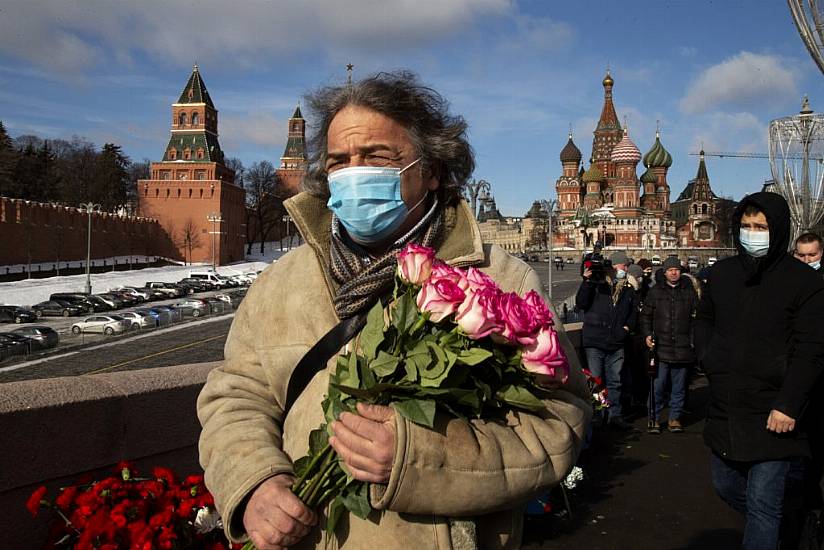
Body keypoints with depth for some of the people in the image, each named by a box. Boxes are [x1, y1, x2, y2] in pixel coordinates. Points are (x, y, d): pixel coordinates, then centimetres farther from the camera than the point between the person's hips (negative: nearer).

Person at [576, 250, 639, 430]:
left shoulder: (629, 287, 9)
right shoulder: (598, 283, -5)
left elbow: (634, 311, 19)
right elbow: (580, 304, -13)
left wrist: (627, 327, 2)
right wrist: (587, 281, -23)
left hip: (617, 343, 4)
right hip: (595, 342, -4)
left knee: (615, 381, 13)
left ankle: (615, 415, 23)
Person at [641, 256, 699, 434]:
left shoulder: (689, 291, 9)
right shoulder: (655, 291, 6)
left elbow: (696, 317, 11)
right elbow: (645, 315, 10)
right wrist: (647, 335, -2)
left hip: (682, 347, 2)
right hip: (660, 346, -1)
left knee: (679, 386, 8)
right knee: (658, 385, -3)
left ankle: (674, 418, 19)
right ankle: (655, 418, 7)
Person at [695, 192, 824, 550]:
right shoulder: (722, 273, 6)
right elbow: (704, 320, 20)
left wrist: (788, 406, -17)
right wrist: (708, 358, 4)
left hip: (772, 412, -6)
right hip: (725, 408, 6)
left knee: (762, 501, -4)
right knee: (725, 484, 20)